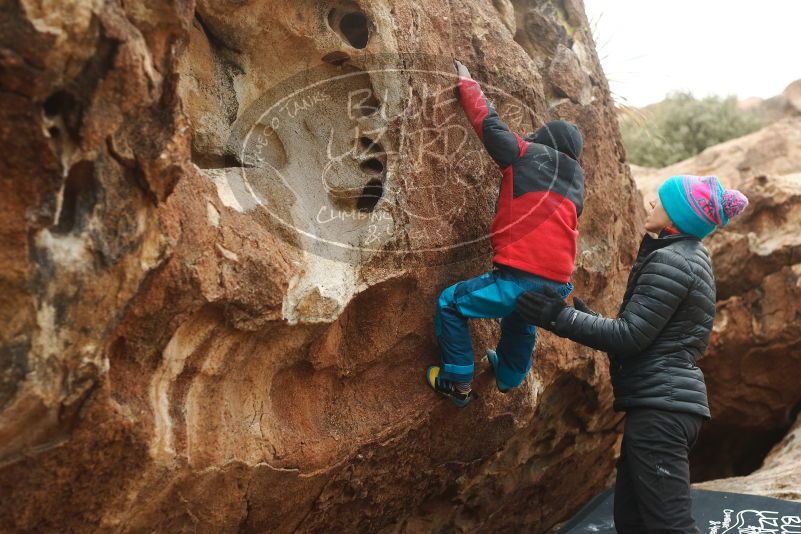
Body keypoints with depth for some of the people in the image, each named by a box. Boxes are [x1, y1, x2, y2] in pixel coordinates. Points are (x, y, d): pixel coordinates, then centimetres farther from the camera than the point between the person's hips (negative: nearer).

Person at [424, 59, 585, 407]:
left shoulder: (526, 155, 1)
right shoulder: (575, 180, 18)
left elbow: (488, 122, 7)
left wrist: (466, 84, 22)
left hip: (518, 278, -7)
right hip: (558, 284, 7)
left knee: (450, 304, 9)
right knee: (521, 321, 37)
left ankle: (457, 383, 12)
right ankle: (509, 376, 56)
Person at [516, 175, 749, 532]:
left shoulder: (669, 260, -12)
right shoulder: (691, 258, 18)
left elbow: (630, 336, -17)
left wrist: (559, 317, -13)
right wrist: (583, 317, 22)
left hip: (659, 404, -10)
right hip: (668, 401, 10)